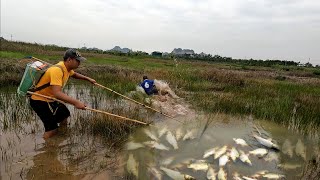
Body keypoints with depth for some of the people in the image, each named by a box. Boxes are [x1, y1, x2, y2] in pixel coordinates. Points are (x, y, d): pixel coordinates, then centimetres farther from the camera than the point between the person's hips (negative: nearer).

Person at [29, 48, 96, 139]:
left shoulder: (67, 68, -2)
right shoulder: (57, 70, -31)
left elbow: (74, 74, 25)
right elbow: (57, 93, -41)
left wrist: (88, 79, 15)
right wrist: (75, 102, -49)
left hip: (50, 99, 10)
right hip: (40, 101, -10)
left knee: (64, 121, 17)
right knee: (52, 130, -12)